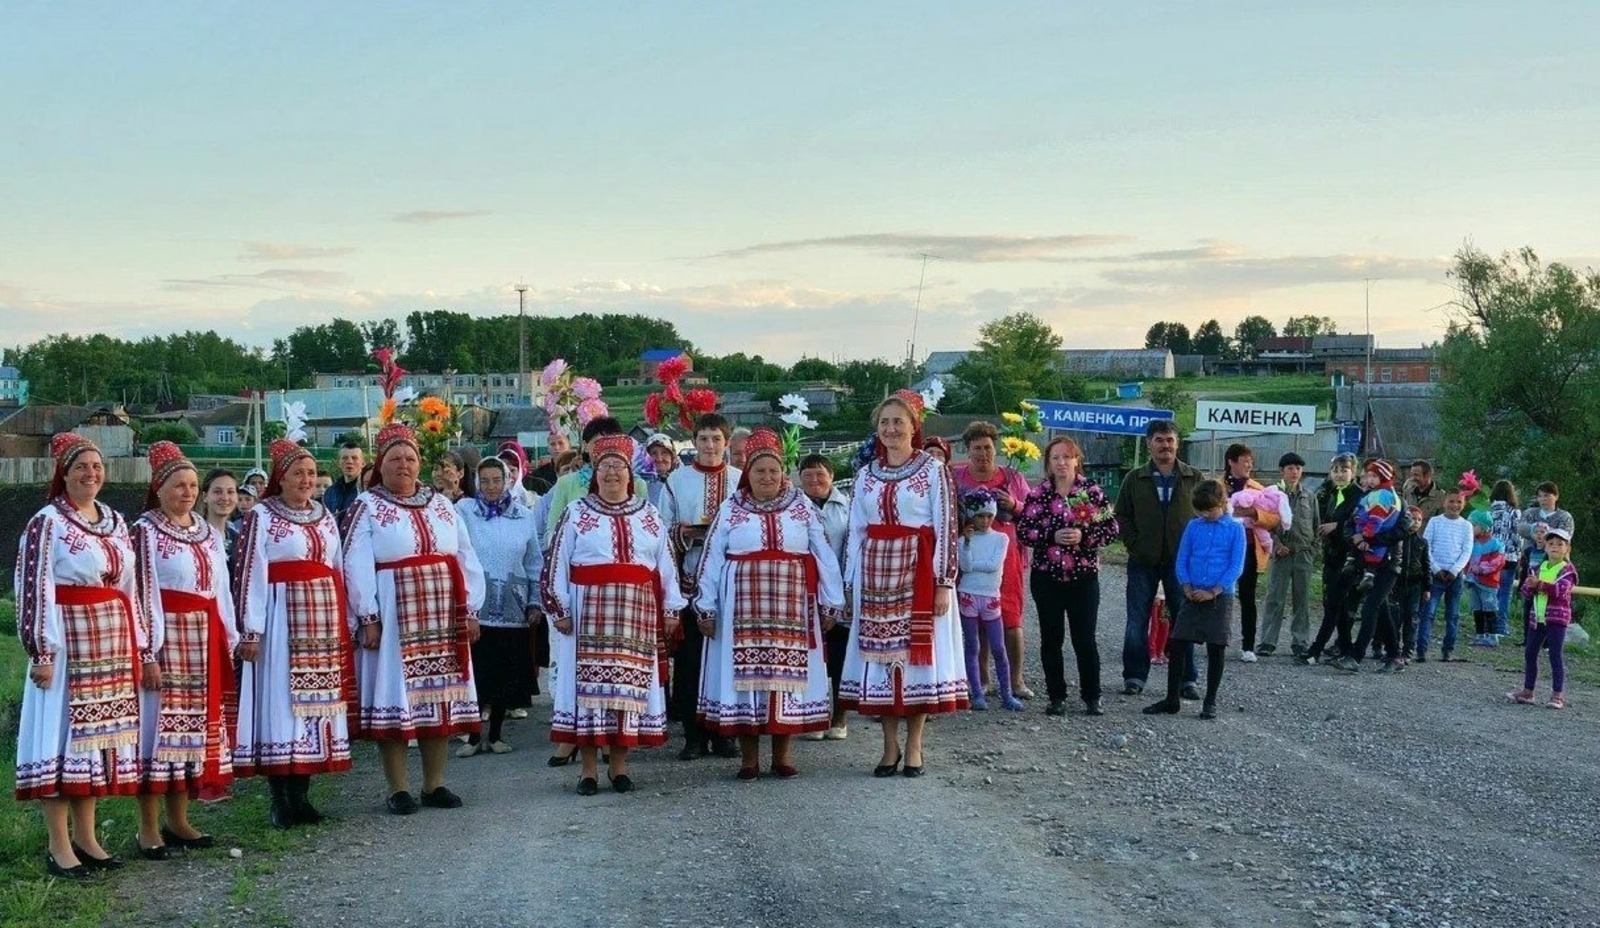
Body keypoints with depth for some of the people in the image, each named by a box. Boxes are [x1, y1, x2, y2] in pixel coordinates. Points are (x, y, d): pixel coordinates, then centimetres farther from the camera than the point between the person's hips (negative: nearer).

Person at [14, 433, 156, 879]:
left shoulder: (115, 522, 13)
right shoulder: (47, 522, -6)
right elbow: (32, 589, -11)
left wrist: (145, 650, 14)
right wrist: (41, 652, -17)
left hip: (114, 646, 6)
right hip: (68, 643, -6)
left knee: (99, 734, 9)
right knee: (63, 734, -4)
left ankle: (85, 836, 16)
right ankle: (59, 847, -1)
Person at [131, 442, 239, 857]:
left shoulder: (208, 532, 14)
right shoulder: (145, 532, -5)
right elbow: (141, 592, -11)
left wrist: (228, 639, 10)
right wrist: (148, 648, -18)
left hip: (203, 638, 7)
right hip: (164, 637, -6)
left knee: (194, 722, 9)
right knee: (158, 721, -5)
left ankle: (179, 820, 18)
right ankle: (149, 827, 0)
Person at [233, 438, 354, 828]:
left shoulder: (325, 517, 15)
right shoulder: (262, 516, -2)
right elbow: (249, 575, -8)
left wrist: (346, 623, 13)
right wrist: (251, 631, -13)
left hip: (322, 623, 6)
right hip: (280, 619, -6)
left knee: (315, 699, 6)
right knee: (280, 702, -5)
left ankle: (300, 794, 13)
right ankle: (279, 800, 0)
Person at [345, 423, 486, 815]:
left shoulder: (442, 505, 14)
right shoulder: (367, 507, 1)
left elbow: (466, 560, 13)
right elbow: (356, 566, -7)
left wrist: (470, 610, 6)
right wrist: (368, 617, -14)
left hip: (442, 617, 4)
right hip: (392, 616, -4)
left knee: (440, 695, 6)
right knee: (395, 697, -2)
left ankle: (434, 783, 13)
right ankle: (397, 789, 4)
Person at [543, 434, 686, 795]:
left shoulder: (650, 516, 14)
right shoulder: (576, 514, 7)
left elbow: (666, 566, 15)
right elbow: (556, 564, 3)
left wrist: (670, 608, 10)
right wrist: (559, 609, -4)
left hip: (636, 615, 2)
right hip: (588, 612, -2)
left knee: (629, 684, 2)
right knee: (589, 683, -4)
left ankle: (619, 764, 10)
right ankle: (589, 768, 1)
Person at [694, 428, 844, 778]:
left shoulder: (802, 508, 8)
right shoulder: (730, 510, 6)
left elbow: (824, 557, 7)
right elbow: (712, 560, 4)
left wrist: (831, 604, 3)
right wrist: (706, 608, -1)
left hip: (791, 610, 1)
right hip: (743, 608, -1)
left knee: (788, 674, 2)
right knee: (744, 675, -1)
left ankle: (783, 754, 10)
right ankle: (748, 757, 6)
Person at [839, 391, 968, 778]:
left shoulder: (933, 470, -3)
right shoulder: (866, 474, 11)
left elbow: (946, 528, -6)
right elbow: (856, 531, 12)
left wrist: (943, 583, -12)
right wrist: (850, 584, 9)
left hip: (919, 573, -4)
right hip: (875, 575, 4)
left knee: (917, 650, -2)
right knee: (879, 653, 4)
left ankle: (913, 747, 7)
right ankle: (890, 747, 12)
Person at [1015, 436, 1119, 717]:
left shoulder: (1092, 491, 0)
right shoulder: (1038, 494, 3)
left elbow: (1111, 528, -1)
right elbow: (1022, 530, -1)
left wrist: (1083, 536, -15)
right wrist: (1052, 537, -14)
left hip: (1084, 577, -1)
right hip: (1047, 576, 1)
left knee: (1085, 639, -1)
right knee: (1051, 639, 6)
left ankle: (1092, 698, 9)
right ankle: (1056, 697, 15)